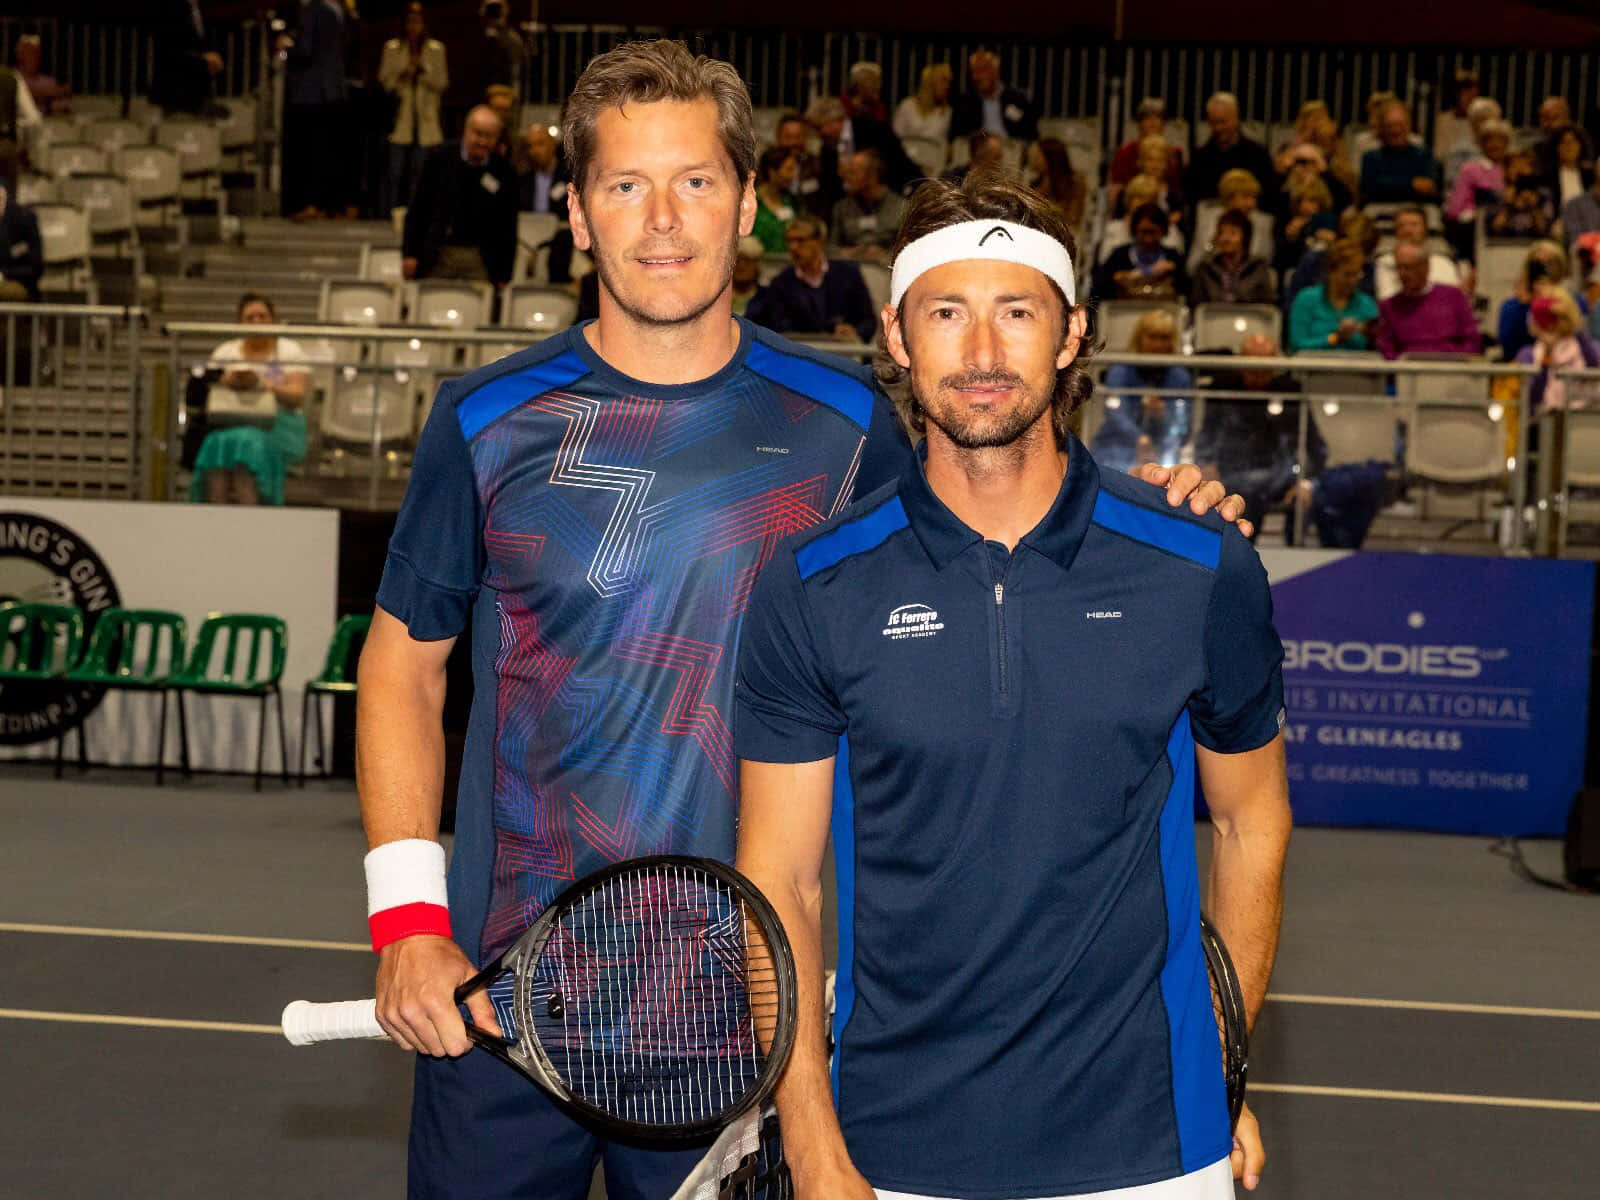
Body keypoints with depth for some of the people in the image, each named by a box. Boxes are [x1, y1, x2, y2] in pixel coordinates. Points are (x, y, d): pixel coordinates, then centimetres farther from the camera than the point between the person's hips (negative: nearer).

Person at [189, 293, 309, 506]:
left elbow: (297, 396, -1)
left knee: (249, 442, -37)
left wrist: (261, 384, -17)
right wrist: (227, 381, -10)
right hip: (227, 425, 2)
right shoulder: (224, 351, 22)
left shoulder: (291, 350, 13)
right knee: (217, 442, -33)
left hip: (277, 425, -2)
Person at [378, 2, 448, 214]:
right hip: (401, 117, 0)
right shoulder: (392, 48, 8)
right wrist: (401, 76, -13)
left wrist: (423, 71, -11)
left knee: (420, 171, -1)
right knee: (396, 171, -4)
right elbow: (383, 81, 6)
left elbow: (442, 83, 5)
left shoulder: (436, 49, 8)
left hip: (425, 119, 0)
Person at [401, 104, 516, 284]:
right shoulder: (439, 158, 2)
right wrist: (409, 253, 0)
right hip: (438, 254, 0)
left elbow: (508, 228, 5)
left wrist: (504, 276, 3)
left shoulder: (503, 172, 1)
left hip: (479, 260, 0)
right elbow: (417, 208, 5)